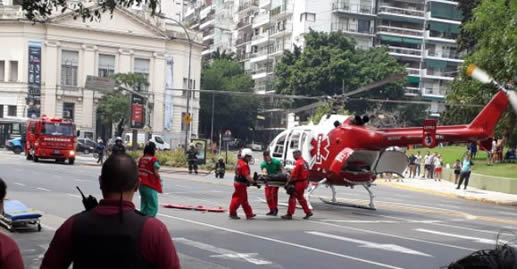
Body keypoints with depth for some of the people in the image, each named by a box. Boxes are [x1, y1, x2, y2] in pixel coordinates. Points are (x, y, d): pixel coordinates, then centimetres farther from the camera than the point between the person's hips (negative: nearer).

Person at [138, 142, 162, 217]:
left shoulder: (141, 159, 8)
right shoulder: (154, 160, -13)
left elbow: (139, 171, 10)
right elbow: (156, 173, -14)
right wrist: (159, 180, 4)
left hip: (141, 184, 7)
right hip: (150, 186, -7)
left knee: (143, 205, 16)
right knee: (153, 206, -1)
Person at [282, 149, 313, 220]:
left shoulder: (298, 163, -18)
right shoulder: (304, 162, 11)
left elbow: (293, 174, -20)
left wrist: (289, 181, -12)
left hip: (299, 183, -10)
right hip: (304, 182, 10)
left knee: (292, 197, -4)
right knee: (300, 198, 21)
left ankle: (289, 214, -2)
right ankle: (308, 212, 25)